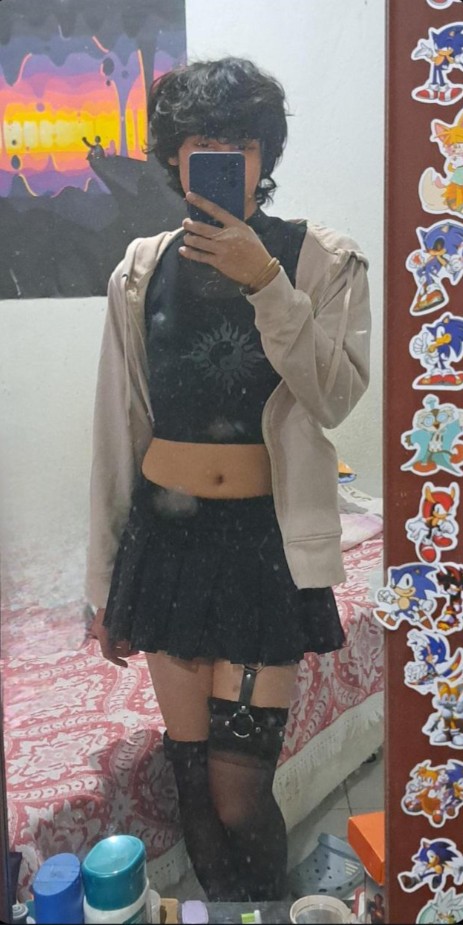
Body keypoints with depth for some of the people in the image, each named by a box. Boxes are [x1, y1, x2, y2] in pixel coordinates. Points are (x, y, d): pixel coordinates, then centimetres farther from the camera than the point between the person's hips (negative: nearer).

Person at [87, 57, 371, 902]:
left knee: (239, 789, -2)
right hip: (167, 531, 3)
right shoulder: (142, 272, 4)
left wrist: (265, 283, -23)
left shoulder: (321, 261, -2)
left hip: (265, 537, -3)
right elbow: (117, 429, 6)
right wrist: (106, 582, 8)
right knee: (190, 767, 12)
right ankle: (222, 908, 38)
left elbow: (335, 397, -14)